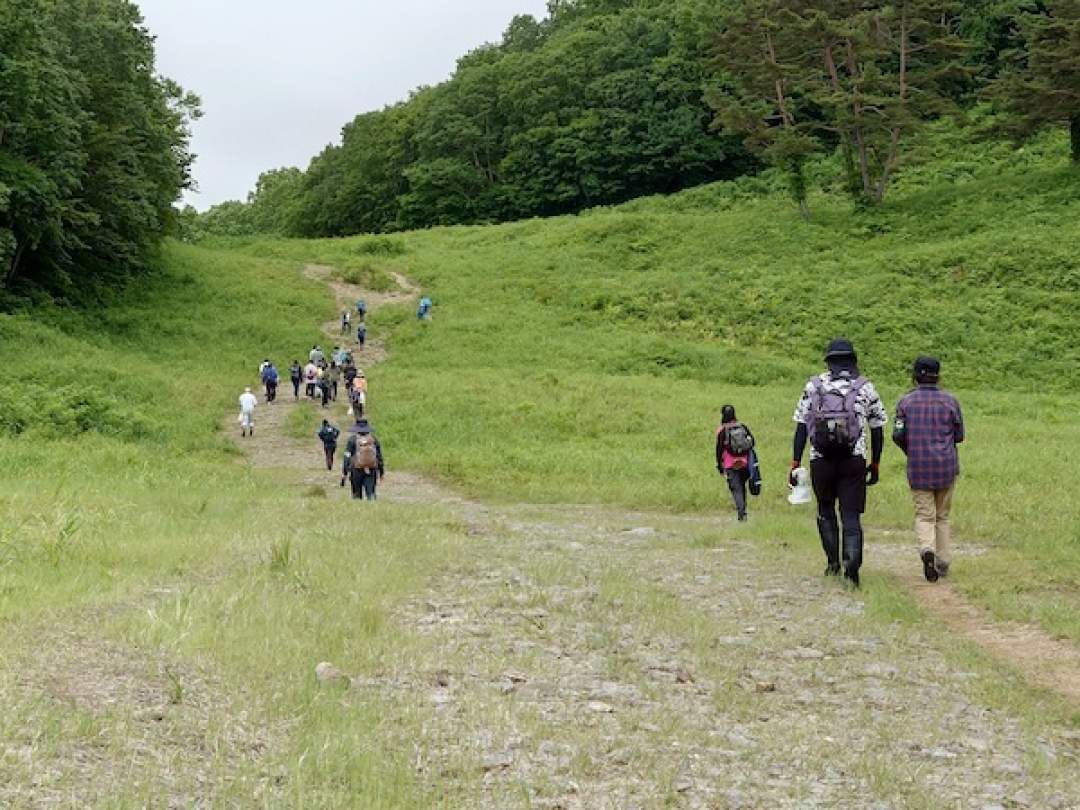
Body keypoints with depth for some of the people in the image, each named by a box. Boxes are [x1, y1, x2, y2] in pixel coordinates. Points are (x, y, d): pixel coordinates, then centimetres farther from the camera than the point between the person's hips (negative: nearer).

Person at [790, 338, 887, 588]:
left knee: (826, 511, 21)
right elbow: (877, 429, 7)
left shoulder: (813, 386, 5)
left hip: (821, 461, 1)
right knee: (851, 516, 1)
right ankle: (852, 562, -20)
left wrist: (795, 463, 2)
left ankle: (833, 562, 19)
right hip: (854, 461, -1)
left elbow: (801, 426, 1)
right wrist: (875, 464, 16)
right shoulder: (866, 387, 5)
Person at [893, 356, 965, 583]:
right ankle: (942, 563, 14)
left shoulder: (906, 402, 0)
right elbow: (959, 436, 3)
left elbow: (898, 435, -6)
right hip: (947, 466, 1)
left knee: (924, 515, 1)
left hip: (918, 468, -1)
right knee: (942, 516, 13)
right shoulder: (950, 401, 0)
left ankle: (927, 549, -27)